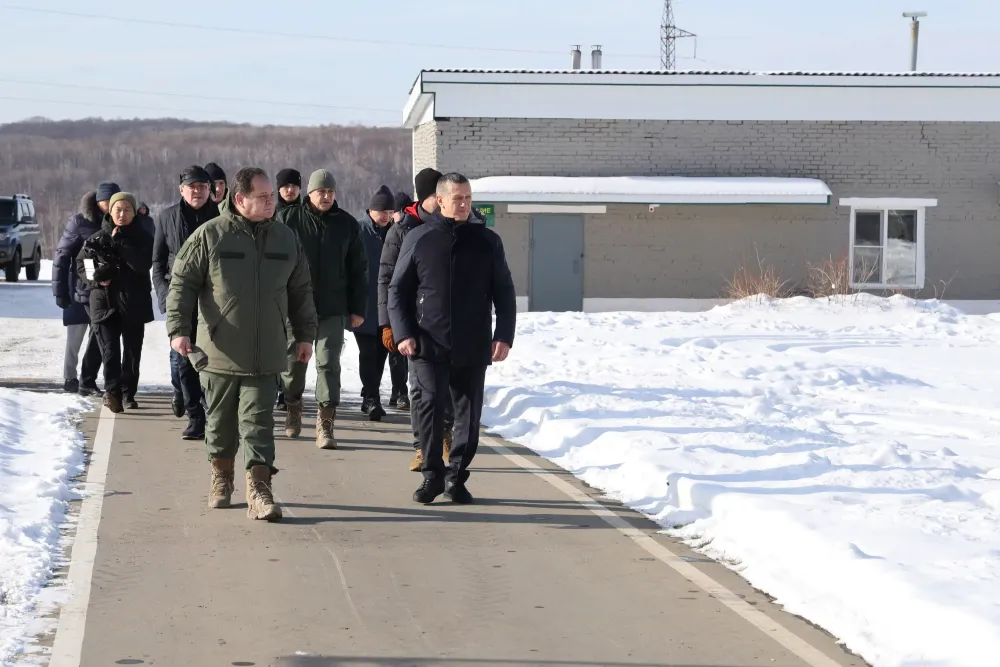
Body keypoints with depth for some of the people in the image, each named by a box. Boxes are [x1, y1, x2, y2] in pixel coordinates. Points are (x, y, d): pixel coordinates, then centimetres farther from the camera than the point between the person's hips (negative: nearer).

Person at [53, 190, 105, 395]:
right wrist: (60, 291, -11)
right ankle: (70, 378, 14)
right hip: (80, 291, -4)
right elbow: (61, 257, -8)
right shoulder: (79, 224, -8)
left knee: (99, 338, 5)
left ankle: (89, 379, 15)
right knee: (75, 339, 3)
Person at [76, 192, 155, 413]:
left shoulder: (142, 238, 0)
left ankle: (128, 393, 21)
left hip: (134, 303, 0)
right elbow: (81, 264, 11)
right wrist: (96, 277, -9)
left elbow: (143, 265, -15)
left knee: (132, 352, 9)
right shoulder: (98, 239, 5)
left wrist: (120, 242, -17)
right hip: (105, 302, 0)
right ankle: (112, 391, -24)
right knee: (110, 351, -14)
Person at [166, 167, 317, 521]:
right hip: (219, 353, -1)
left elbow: (300, 291, 16)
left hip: (265, 355, 1)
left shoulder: (285, 239, 8)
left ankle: (259, 491, -8)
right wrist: (178, 329, -10)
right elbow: (182, 283, -3)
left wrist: (305, 335, 14)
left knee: (258, 422, -5)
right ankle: (221, 477, 30)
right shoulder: (209, 236, -4)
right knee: (220, 421, 11)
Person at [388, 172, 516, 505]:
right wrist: (403, 333, -5)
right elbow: (397, 290, 6)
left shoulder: (487, 241, 8)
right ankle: (432, 473, 4)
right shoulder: (418, 239, 3)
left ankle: (456, 475, 14)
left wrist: (504, 335, 1)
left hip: (472, 347, 2)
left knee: (469, 413, 3)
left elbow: (504, 292, 11)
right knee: (429, 405, -9)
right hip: (428, 344, -2)